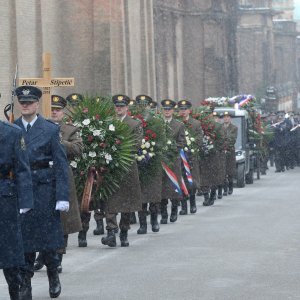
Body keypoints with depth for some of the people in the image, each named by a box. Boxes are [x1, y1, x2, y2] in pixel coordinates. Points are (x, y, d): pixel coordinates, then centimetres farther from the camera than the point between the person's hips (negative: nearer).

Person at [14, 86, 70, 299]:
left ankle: (53, 275, 26)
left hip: (44, 188, -1)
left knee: (47, 233, 3)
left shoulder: (51, 129, 1)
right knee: (23, 236, 0)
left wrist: (63, 197, -9)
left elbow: (61, 164, -2)